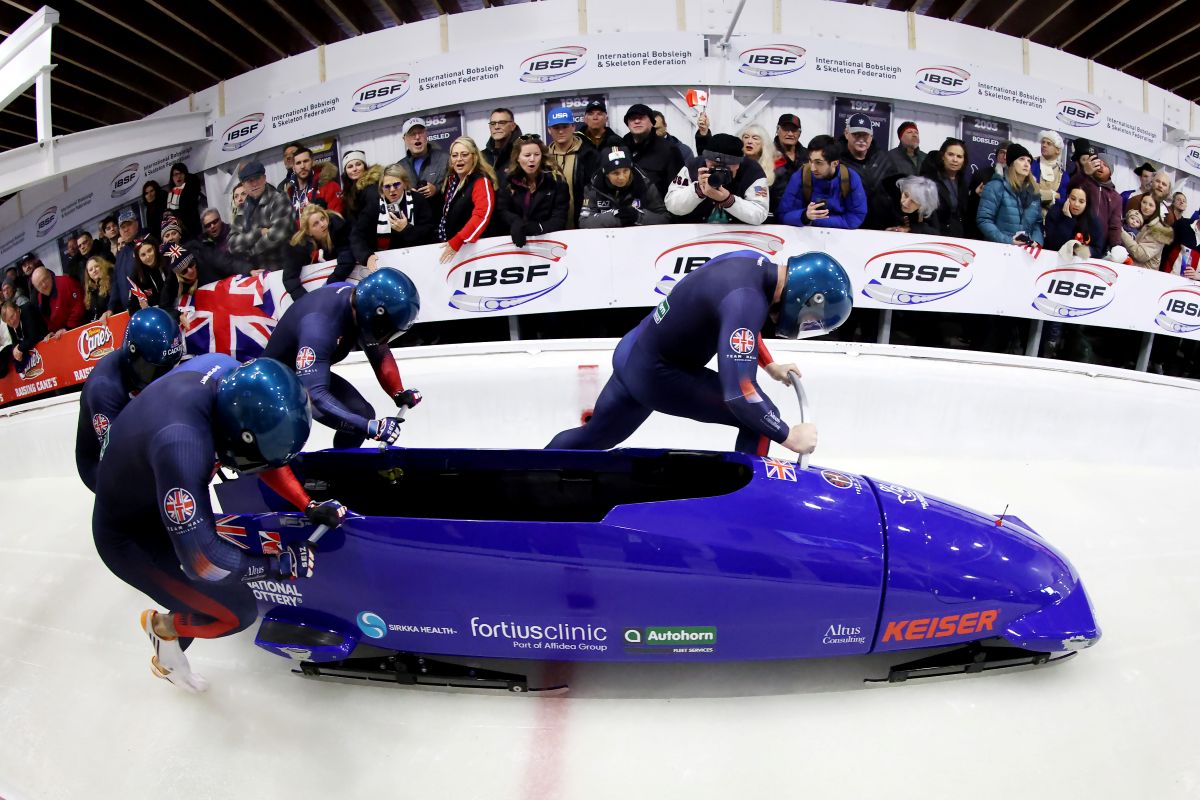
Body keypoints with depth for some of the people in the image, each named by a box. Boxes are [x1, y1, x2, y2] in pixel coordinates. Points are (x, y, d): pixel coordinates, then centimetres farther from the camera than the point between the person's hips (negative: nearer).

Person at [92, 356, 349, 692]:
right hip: (130, 539, -7)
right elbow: (202, 561, -33)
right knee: (238, 612, -3)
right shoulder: (181, 447, -43)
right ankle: (163, 626, 25)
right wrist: (281, 564, -21)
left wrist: (310, 507, -10)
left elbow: (263, 444, -4)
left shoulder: (226, 371, -23)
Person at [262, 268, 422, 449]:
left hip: (314, 372, 7)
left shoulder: (358, 298, -18)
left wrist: (399, 394, -16)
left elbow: (379, 352, -1)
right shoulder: (319, 324, -40)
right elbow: (315, 395, -45)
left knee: (363, 414, -4)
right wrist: (371, 428, -50)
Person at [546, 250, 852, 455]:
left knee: (594, 436, 28)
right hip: (655, 373, -9)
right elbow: (739, 392, -35)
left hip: (632, 355, 9)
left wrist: (770, 365, 20)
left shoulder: (752, 261, -4)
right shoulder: (747, 299, -31)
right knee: (759, 420, -7)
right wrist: (789, 436, -22)